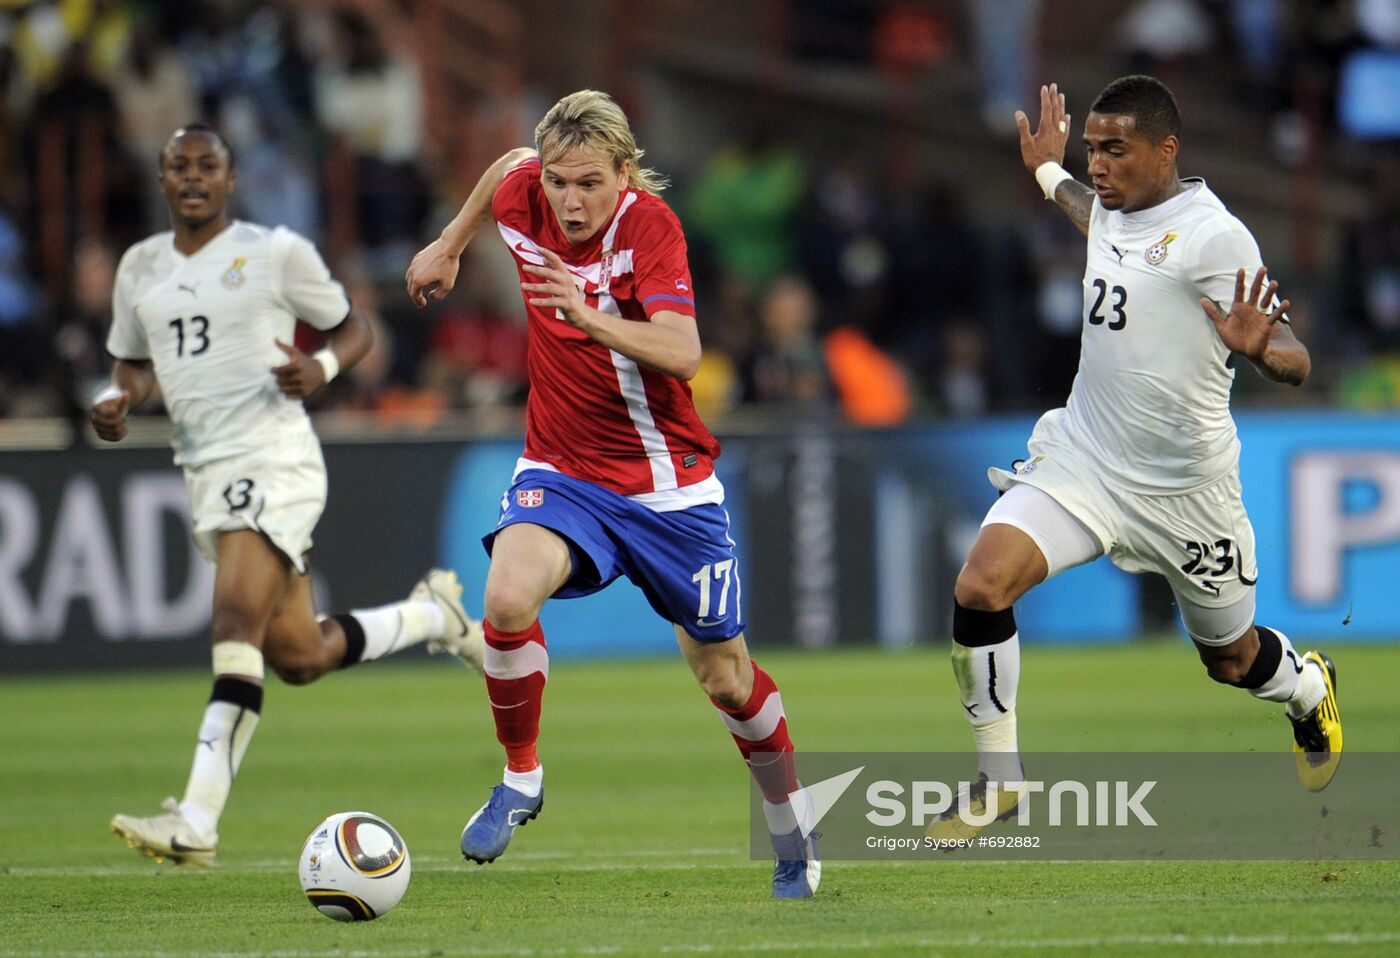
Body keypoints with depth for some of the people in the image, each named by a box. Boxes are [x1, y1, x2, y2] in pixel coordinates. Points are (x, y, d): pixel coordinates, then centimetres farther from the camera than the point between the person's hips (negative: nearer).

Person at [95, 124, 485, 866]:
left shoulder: (275, 252, -2)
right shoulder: (141, 268, 13)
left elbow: (353, 328, 6)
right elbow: (133, 362, 25)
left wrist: (320, 369, -15)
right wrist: (117, 398, 2)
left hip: (274, 461, -7)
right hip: (206, 471, 7)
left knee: (236, 627, -22)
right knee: (300, 659, 10)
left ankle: (197, 820, -29)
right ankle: (433, 614, 38)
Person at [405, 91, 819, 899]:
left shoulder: (648, 224, -20)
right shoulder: (524, 197, -9)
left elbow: (683, 354, -33)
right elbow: (509, 165, 18)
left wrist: (590, 316, -47)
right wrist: (450, 244, 26)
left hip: (669, 483, -3)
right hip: (561, 469, 3)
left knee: (725, 677, 9)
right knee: (508, 596, -29)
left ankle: (796, 833, 33)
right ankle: (521, 778, -6)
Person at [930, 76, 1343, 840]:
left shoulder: (1215, 237, -18)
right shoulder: (1111, 212, 4)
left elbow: (1294, 362, -23)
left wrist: (1256, 347, -45)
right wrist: (1049, 172, 45)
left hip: (1184, 485, -5)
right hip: (1082, 459, 5)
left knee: (1232, 659, 14)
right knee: (979, 585, -18)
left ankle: (1309, 688, 52)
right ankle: (998, 779, -3)